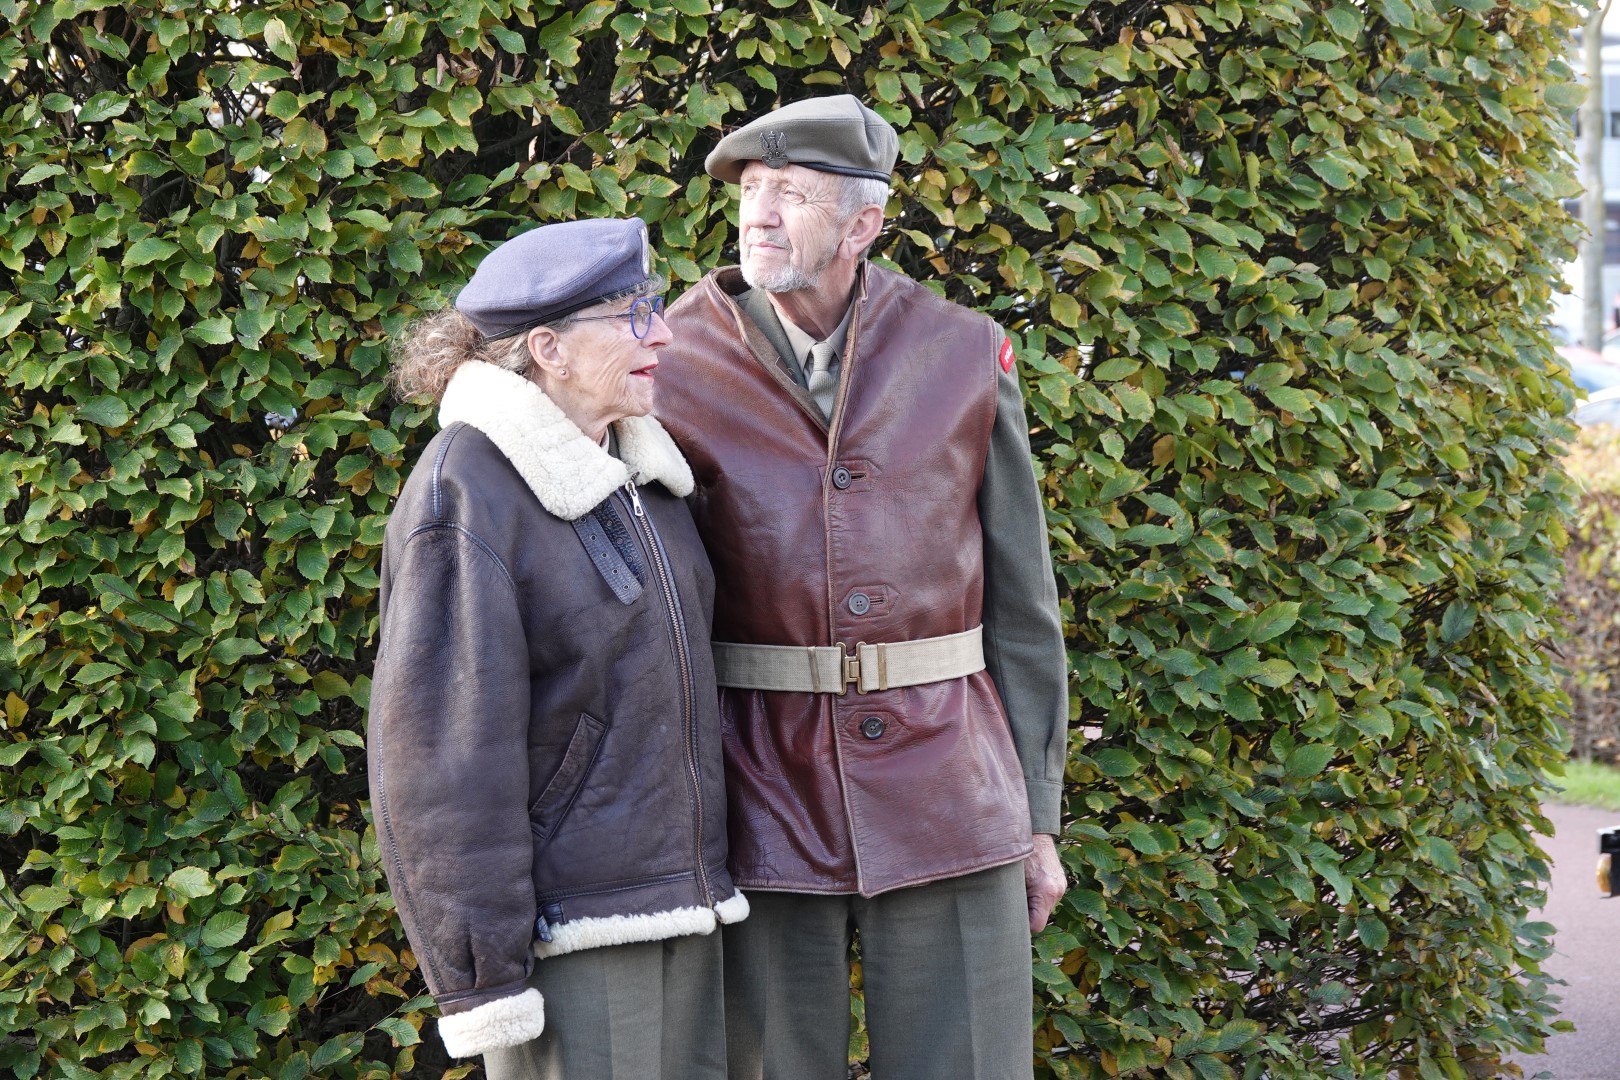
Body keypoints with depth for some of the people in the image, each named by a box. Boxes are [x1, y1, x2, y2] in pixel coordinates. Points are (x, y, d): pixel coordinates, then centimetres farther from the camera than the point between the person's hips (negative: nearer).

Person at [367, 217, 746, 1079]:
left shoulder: (639, 473, 12)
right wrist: (481, 978, -18)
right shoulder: (467, 496, -13)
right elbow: (439, 755, -17)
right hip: (568, 928, -8)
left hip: (677, 901, 8)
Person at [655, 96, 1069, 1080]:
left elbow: (1022, 604, 7)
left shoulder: (966, 358, 1)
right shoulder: (674, 367, -2)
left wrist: (1038, 821, 6)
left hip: (943, 797, 1)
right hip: (764, 804, 0)